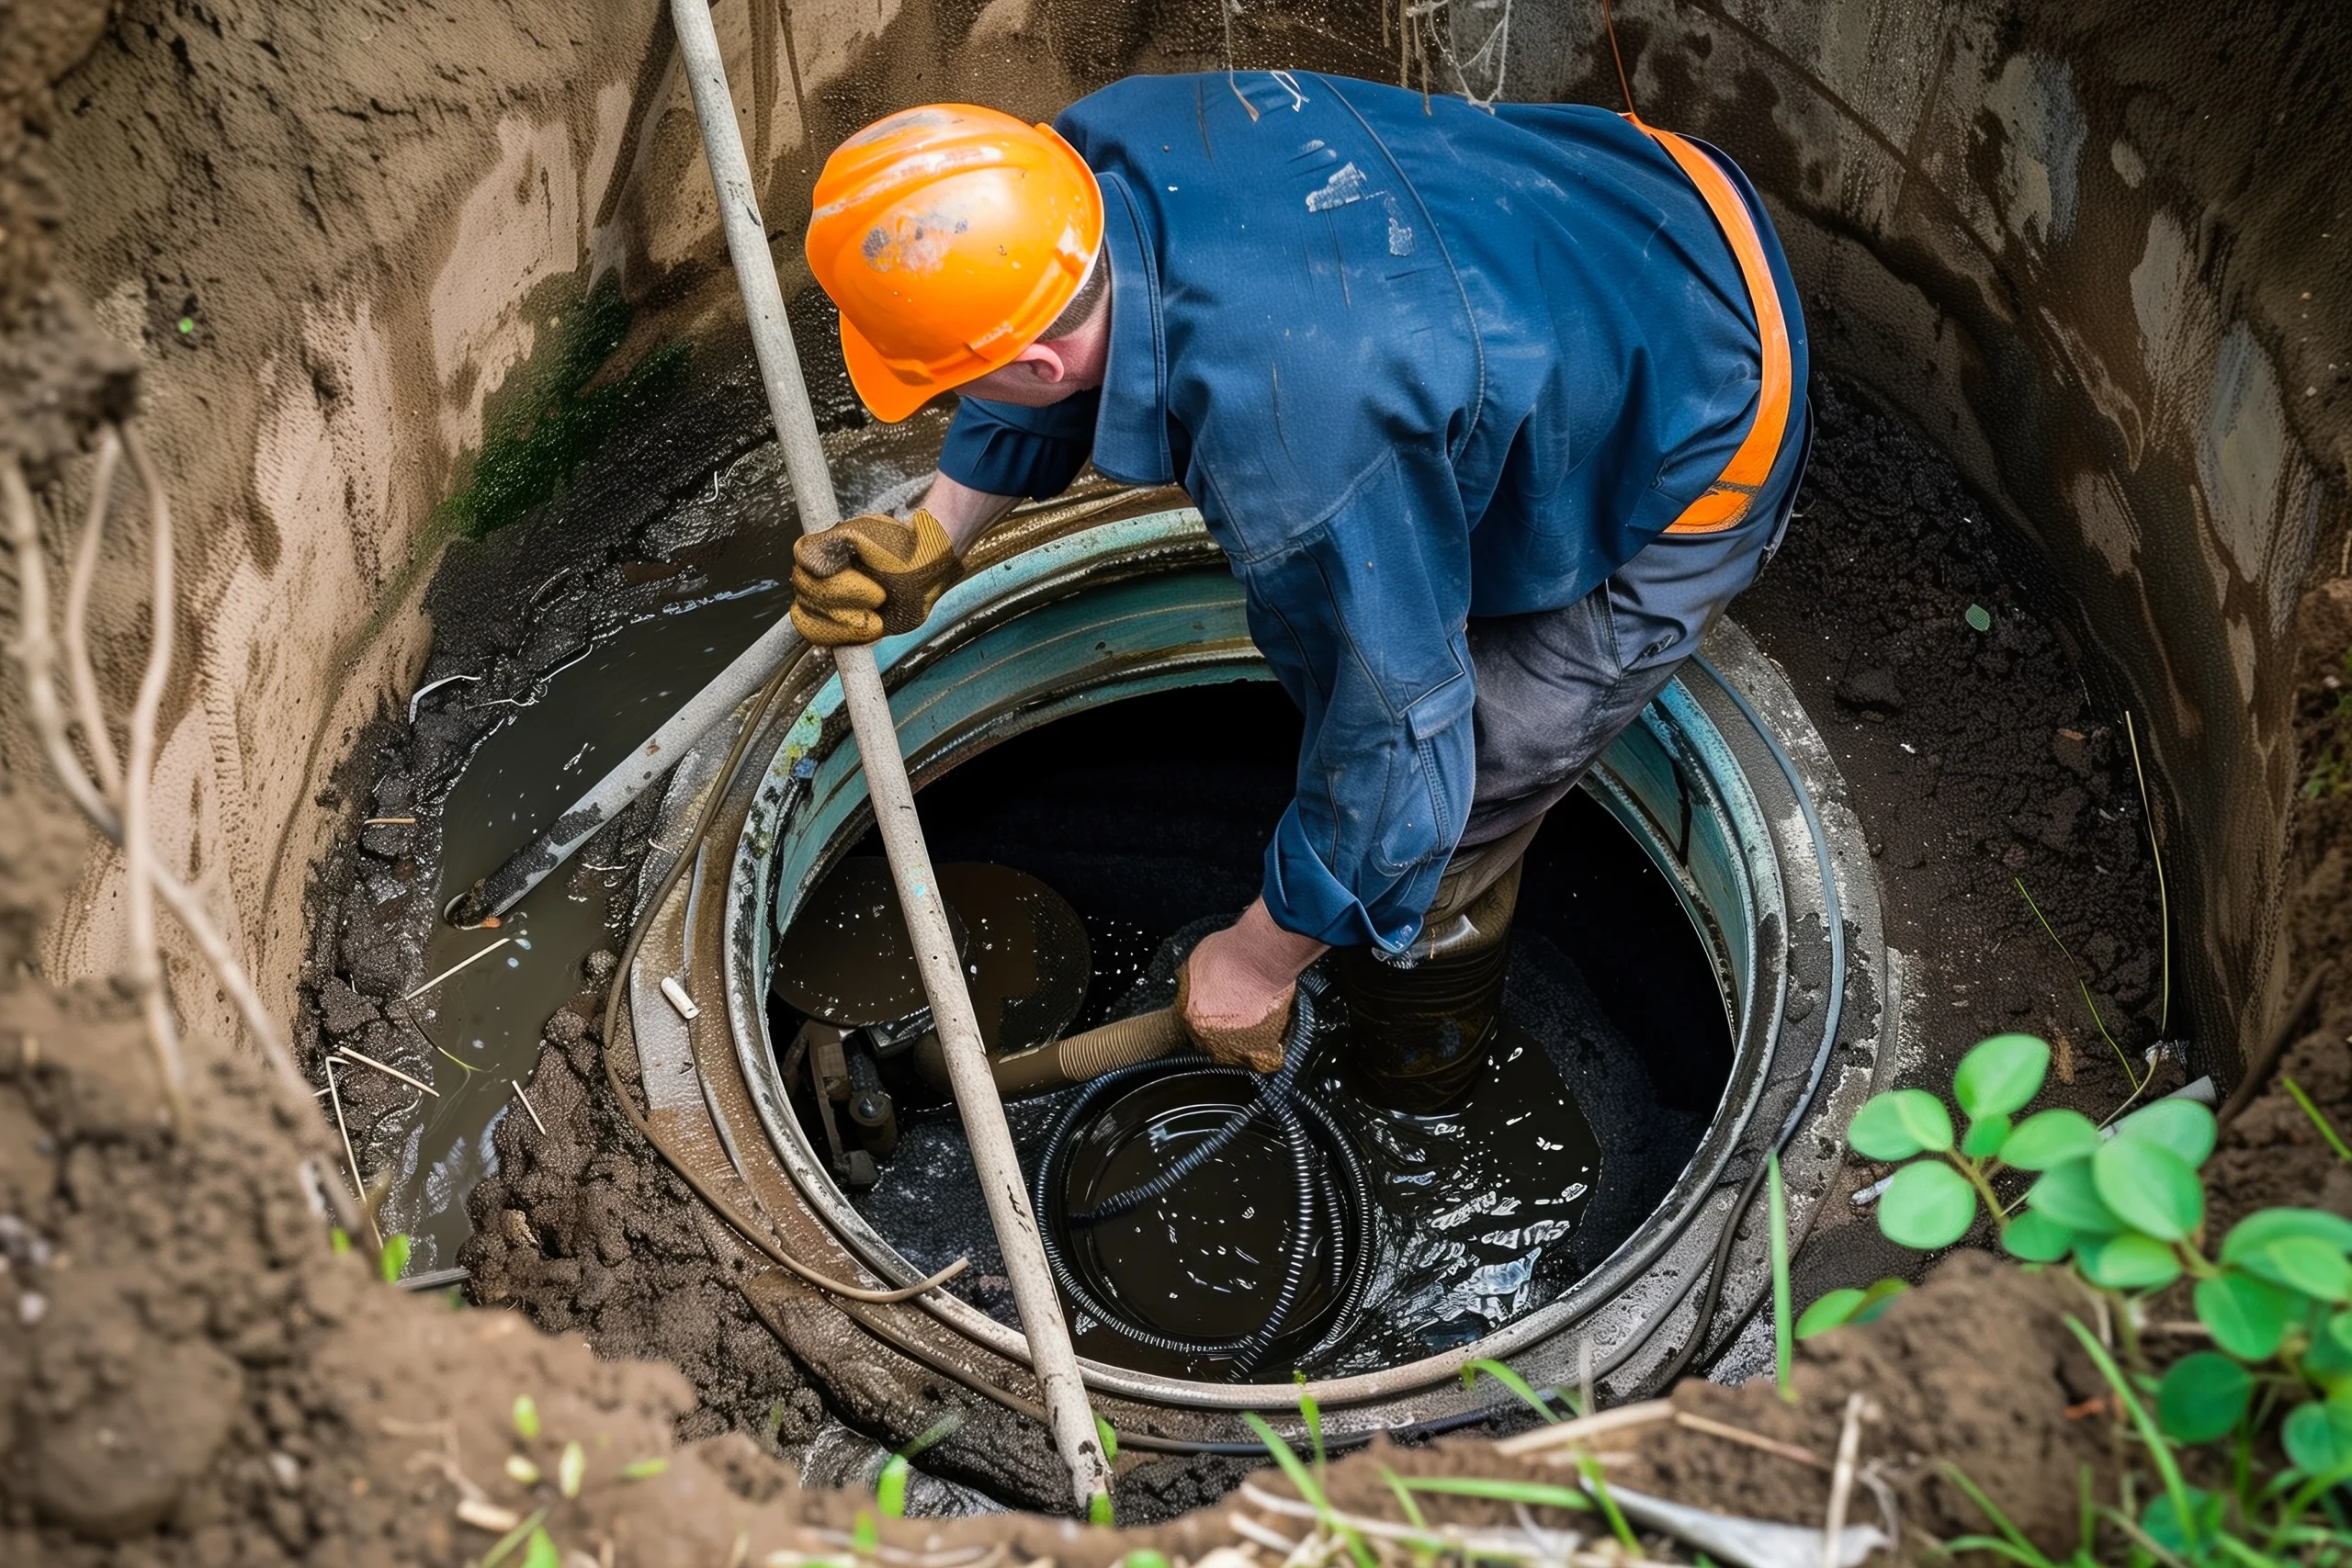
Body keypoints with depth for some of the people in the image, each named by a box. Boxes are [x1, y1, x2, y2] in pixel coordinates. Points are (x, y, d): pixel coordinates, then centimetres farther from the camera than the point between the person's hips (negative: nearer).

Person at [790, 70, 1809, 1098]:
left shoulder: (1288, 443, -43)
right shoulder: (1109, 143, -19)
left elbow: (1396, 729, -28)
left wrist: (1257, 962, -12)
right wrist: (930, 541, -6)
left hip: (1691, 461, -8)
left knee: (1437, 830, 0)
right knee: (1308, 604, 20)